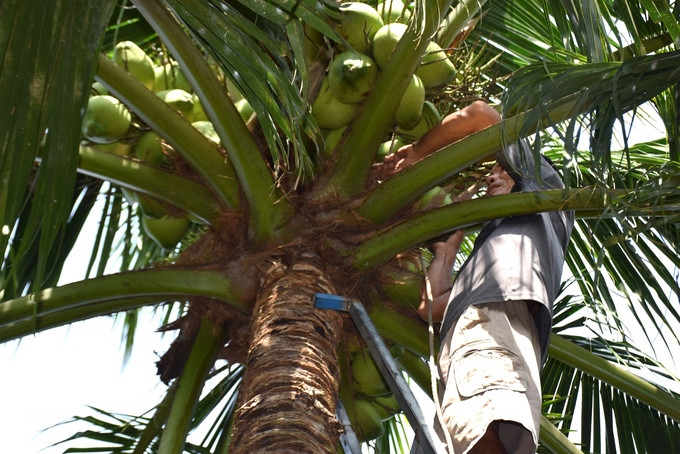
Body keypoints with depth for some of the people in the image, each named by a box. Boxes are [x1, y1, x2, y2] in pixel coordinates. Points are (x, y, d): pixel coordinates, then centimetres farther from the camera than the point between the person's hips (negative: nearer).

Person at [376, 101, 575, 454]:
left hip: (494, 317, -7)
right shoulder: (486, 249, 47)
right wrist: (448, 246, 47)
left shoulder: (544, 188, 31)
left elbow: (480, 114, 23)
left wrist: (416, 153, 30)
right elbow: (431, 307, 33)